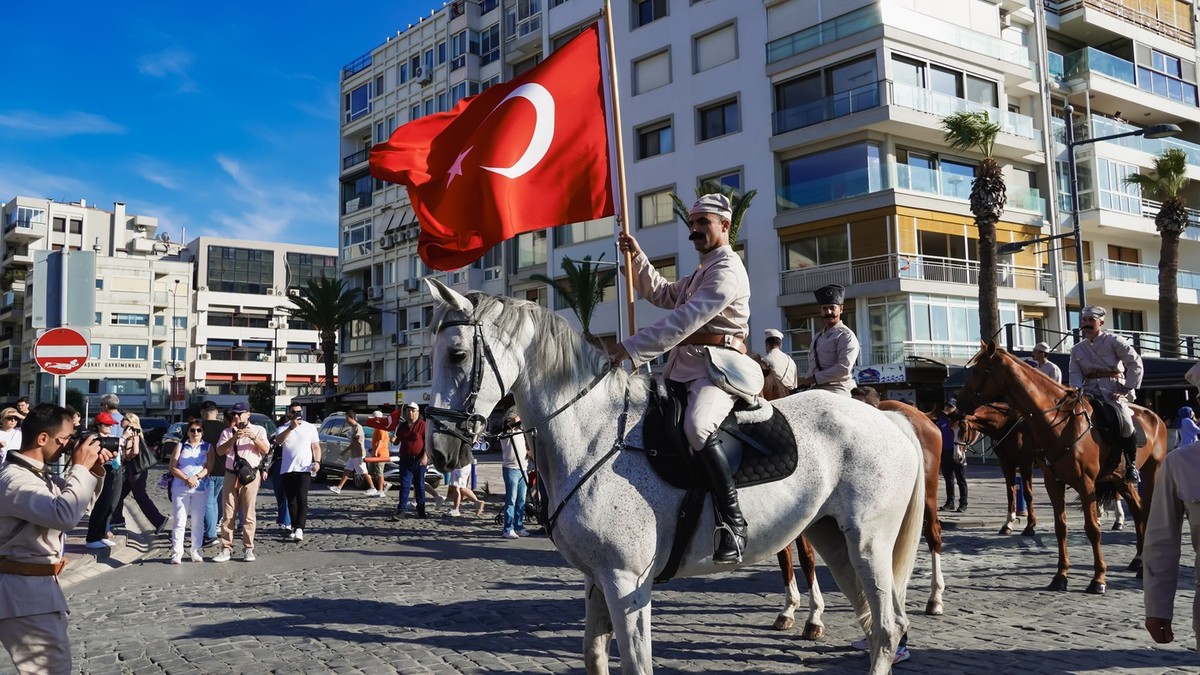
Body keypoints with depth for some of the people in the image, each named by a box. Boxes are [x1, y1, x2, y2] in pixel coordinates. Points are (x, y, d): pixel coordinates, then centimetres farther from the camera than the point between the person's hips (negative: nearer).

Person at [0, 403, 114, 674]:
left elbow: (73, 498, 23)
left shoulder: (38, 474, 9)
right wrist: (81, 467, -25)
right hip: (23, 592, -11)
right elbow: (65, 515, -36)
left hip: (38, 587, 11)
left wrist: (95, 470, 3)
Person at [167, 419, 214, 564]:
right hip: (180, 488, 0)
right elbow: (173, 467, 2)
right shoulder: (180, 446, 12)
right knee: (180, 521, -3)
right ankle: (177, 553, -2)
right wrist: (186, 479, -13)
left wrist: (196, 477, -17)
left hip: (201, 488, 0)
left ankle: (196, 551, 10)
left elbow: (209, 468, -1)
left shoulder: (208, 447, 10)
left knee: (198, 521, 4)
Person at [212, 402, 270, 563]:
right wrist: (234, 438, -15)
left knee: (248, 514, -2)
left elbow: (266, 450, -3)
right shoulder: (227, 432, 14)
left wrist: (254, 438, -17)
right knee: (228, 514, 0)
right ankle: (226, 549, 3)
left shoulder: (258, 430, 10)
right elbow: (220, 451, -2)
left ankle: (248, 549, 2)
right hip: (231, 475, 2)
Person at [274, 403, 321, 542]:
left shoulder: (310, 428, 8)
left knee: (302, 499, -14)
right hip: (287, 469, 2)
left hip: (304, 469, -2)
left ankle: (299, 529, -23)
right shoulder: (283, 429, 6)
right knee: (291, 500, 8)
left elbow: (316, 447, 10)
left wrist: (317, 461, -6)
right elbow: (278, 441, -16)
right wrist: (291, 427, -29)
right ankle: (295, 528, 17)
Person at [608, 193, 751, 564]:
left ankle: (733, 522, -34)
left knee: (697, 425, -38)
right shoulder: (702, 272, 26)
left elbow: (687, 319, -21)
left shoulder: (727, 269, -8)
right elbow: (662, 294, 36)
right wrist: (637, 257, 22)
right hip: (684, 367, 11)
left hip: (716, 366, -11)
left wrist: (632, 348, -25)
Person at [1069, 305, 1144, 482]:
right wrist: (1077, 390, -15)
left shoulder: (1114, 341, 2)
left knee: (1124, 419, -28)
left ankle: (1131, 466, -9)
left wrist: (1127, 388, -11)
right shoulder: (1077, 349, 14)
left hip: (1113, 389, -4)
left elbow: (1135, 363, -4)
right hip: (1089, 391, 4)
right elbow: (1075, 373, 6)